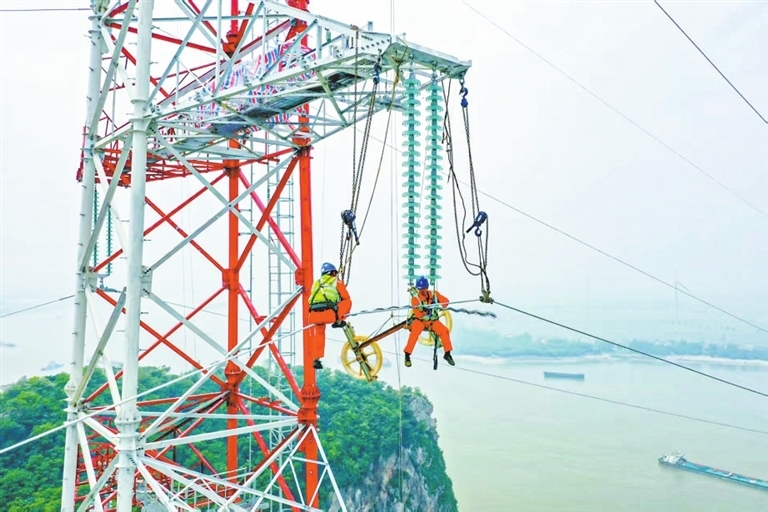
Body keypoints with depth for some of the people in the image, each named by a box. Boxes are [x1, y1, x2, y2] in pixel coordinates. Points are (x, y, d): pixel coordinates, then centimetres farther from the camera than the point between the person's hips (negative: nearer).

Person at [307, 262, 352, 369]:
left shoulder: (316, 283, 30)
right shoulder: (336, 281, 18)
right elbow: (346, 298, 20)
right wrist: (342, 314, 35)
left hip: (314, 316, 5)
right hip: (329, 314, -5)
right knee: (348, 302, 15)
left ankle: (316, 359, 21)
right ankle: (338, 321, 2)